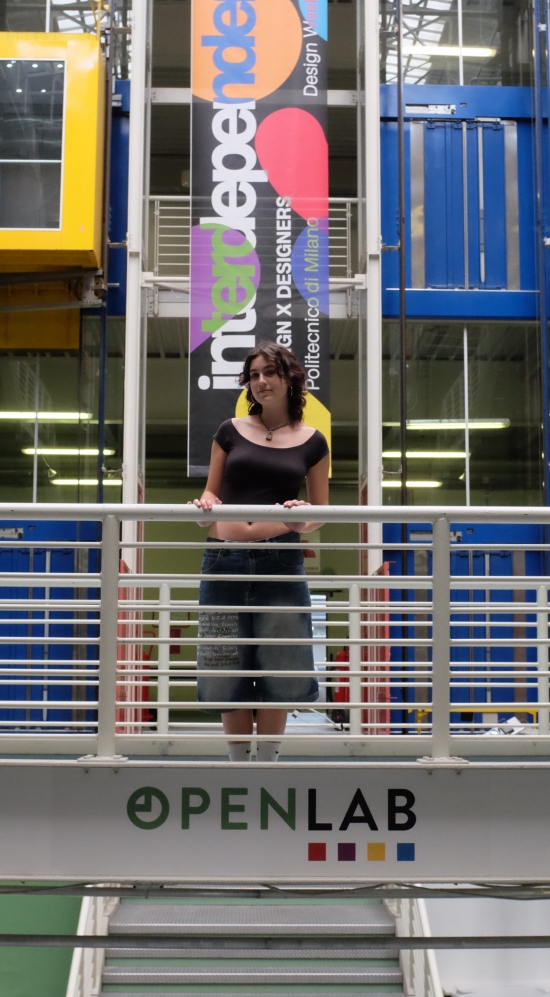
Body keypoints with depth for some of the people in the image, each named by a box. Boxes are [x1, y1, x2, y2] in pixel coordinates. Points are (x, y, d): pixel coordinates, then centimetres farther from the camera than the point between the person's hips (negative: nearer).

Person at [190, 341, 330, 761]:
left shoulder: (312, 442, 6)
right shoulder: (231, 431, 8)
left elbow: (321, 511, 9)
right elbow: (212, 493, 14)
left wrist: (303, 521, -13)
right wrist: (205, 502, -9)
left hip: (280, 562, -1)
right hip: (226, 560, 1)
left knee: (277, 667, 2)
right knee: (228, 666, 6)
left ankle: (268, 762, 17)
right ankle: (239, 762, 20)